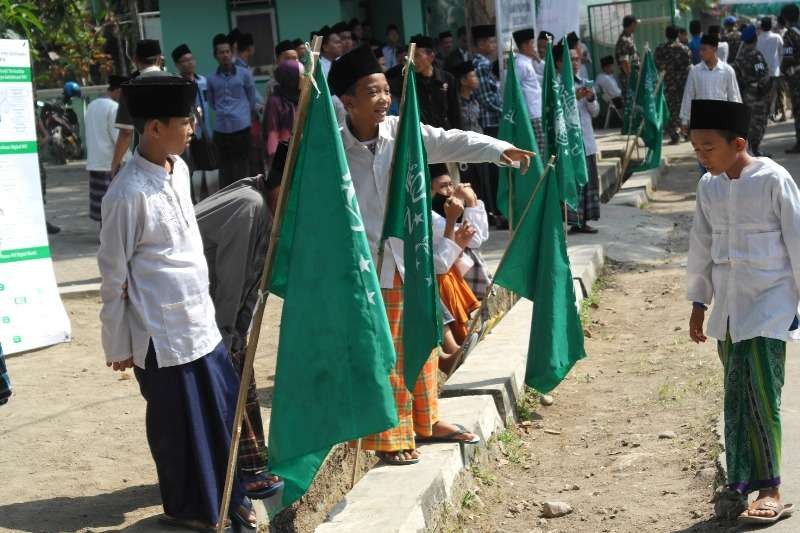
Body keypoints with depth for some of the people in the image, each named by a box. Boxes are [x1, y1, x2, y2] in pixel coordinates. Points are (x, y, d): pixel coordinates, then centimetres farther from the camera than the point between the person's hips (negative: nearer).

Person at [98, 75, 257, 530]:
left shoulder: (179, 169, 3)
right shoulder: (129, 193, -20)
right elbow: (113, 273, -12)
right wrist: (118, 344, -6)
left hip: (200, 320, 7)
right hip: (162, 333, -7)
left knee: (225, 409, 14)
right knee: (177, 422, 9)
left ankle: (228, 495, 32)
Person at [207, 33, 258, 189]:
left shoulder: (244, 74, 3)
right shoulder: (210, 78, 7)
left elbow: (252, 100, 11)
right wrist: (222, 113, 13)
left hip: (242, 126, -2)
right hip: (221, 129, 2)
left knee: (242, 167, 1)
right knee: (225, 168, 6)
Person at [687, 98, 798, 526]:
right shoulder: (708, 186, 6)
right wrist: (698, 303, 17)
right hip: (727, 306, 6)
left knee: (760, 392, -12)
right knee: (736, 396, 10)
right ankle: (742, 482, 20)